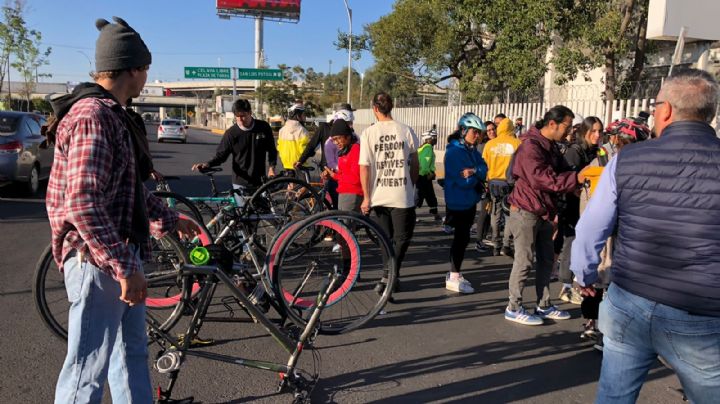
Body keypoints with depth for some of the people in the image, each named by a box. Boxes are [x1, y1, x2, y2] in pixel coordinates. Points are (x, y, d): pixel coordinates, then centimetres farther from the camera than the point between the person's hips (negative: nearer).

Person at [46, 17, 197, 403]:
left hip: (120, 255, 10)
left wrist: (170, 220, 32)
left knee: (132, 351, 22)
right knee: (88, 370, 1)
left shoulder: (112, 115, 14)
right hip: (99, 260, -10)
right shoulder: (93, 116, -19)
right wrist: (125, 266, -26)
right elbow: (82, 204, -28)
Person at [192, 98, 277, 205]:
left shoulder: (263, 127, -2)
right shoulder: (231, 133, -7)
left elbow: (271, 150, 10)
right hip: (240, 184, -2)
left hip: (260, 182, 2)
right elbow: (221, 155, -2)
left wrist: (271, 167, -3)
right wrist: (207, 164, -20)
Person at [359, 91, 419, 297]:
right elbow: (415, 165, 3)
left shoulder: (368, 133, -5)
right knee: (402, 238, 9)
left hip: (379, 195, 1)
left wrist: (366, 197, -1)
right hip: (403, 195, -1)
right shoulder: (406, 130, -3)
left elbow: (364, 168, -7)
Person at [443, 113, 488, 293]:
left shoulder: (473, 151, 11)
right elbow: (464, 181, -23)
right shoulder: (454, 151, -16)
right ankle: (453, 278, 2)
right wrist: (477, 177, -7)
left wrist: (474, 171, -22)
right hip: (458, 202, -9)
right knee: (462, 238, -5)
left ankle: (454, 273, 26)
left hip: (470, 201, 9)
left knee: (462, 238, 14)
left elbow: (484, 170, -2)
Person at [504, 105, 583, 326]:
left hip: (544, 212, 10)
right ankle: (514, 308, 11)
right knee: (524, 260, -2)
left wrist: (577, 180, -10)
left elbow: (561, 172, 9)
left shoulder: (551, 146, 13)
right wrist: (576, 178, -29)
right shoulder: (531, 146, -19)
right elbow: (543, 179, -28)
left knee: (546, 260, 15)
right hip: (526, 211, -10)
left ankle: (544, 305, 27)